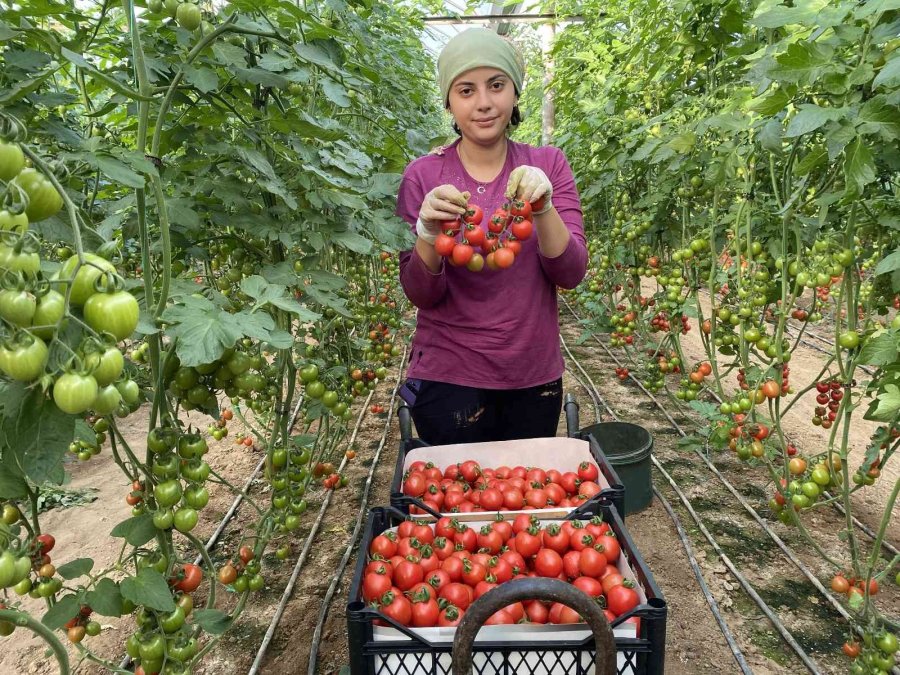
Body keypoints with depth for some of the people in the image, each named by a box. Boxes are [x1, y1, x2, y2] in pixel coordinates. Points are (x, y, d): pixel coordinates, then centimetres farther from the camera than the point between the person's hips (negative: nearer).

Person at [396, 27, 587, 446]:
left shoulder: (548, 165, -2)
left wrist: (543, 208, -26)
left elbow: (571, 273, -9)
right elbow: (420, 295, -9)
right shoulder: (423, 176, -7)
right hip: (449, 379, -2)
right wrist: (428, 233, -28)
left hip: (535, 376, 3)